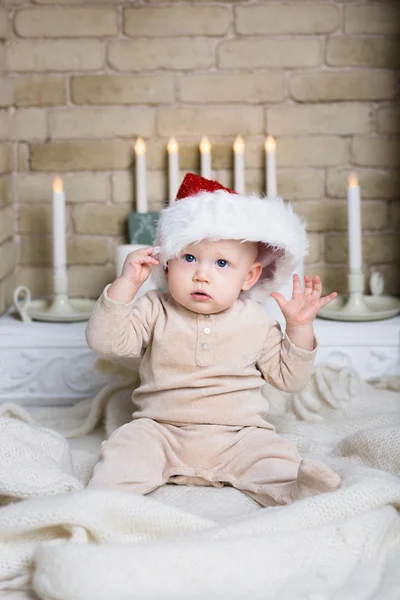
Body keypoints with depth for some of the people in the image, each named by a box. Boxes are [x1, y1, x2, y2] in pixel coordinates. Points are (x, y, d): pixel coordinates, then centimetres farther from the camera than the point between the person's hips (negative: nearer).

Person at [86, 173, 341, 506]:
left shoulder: (255, 320, 6)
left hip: (238, 434, 0)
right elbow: (104, 341, -10)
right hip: (161, 431, 0)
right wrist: (126, 284, -17)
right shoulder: (156, 312, 1)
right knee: (128, 446, -26)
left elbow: (289, 378, 11)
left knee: (277, 462, -26)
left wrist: (299, 327, -2)